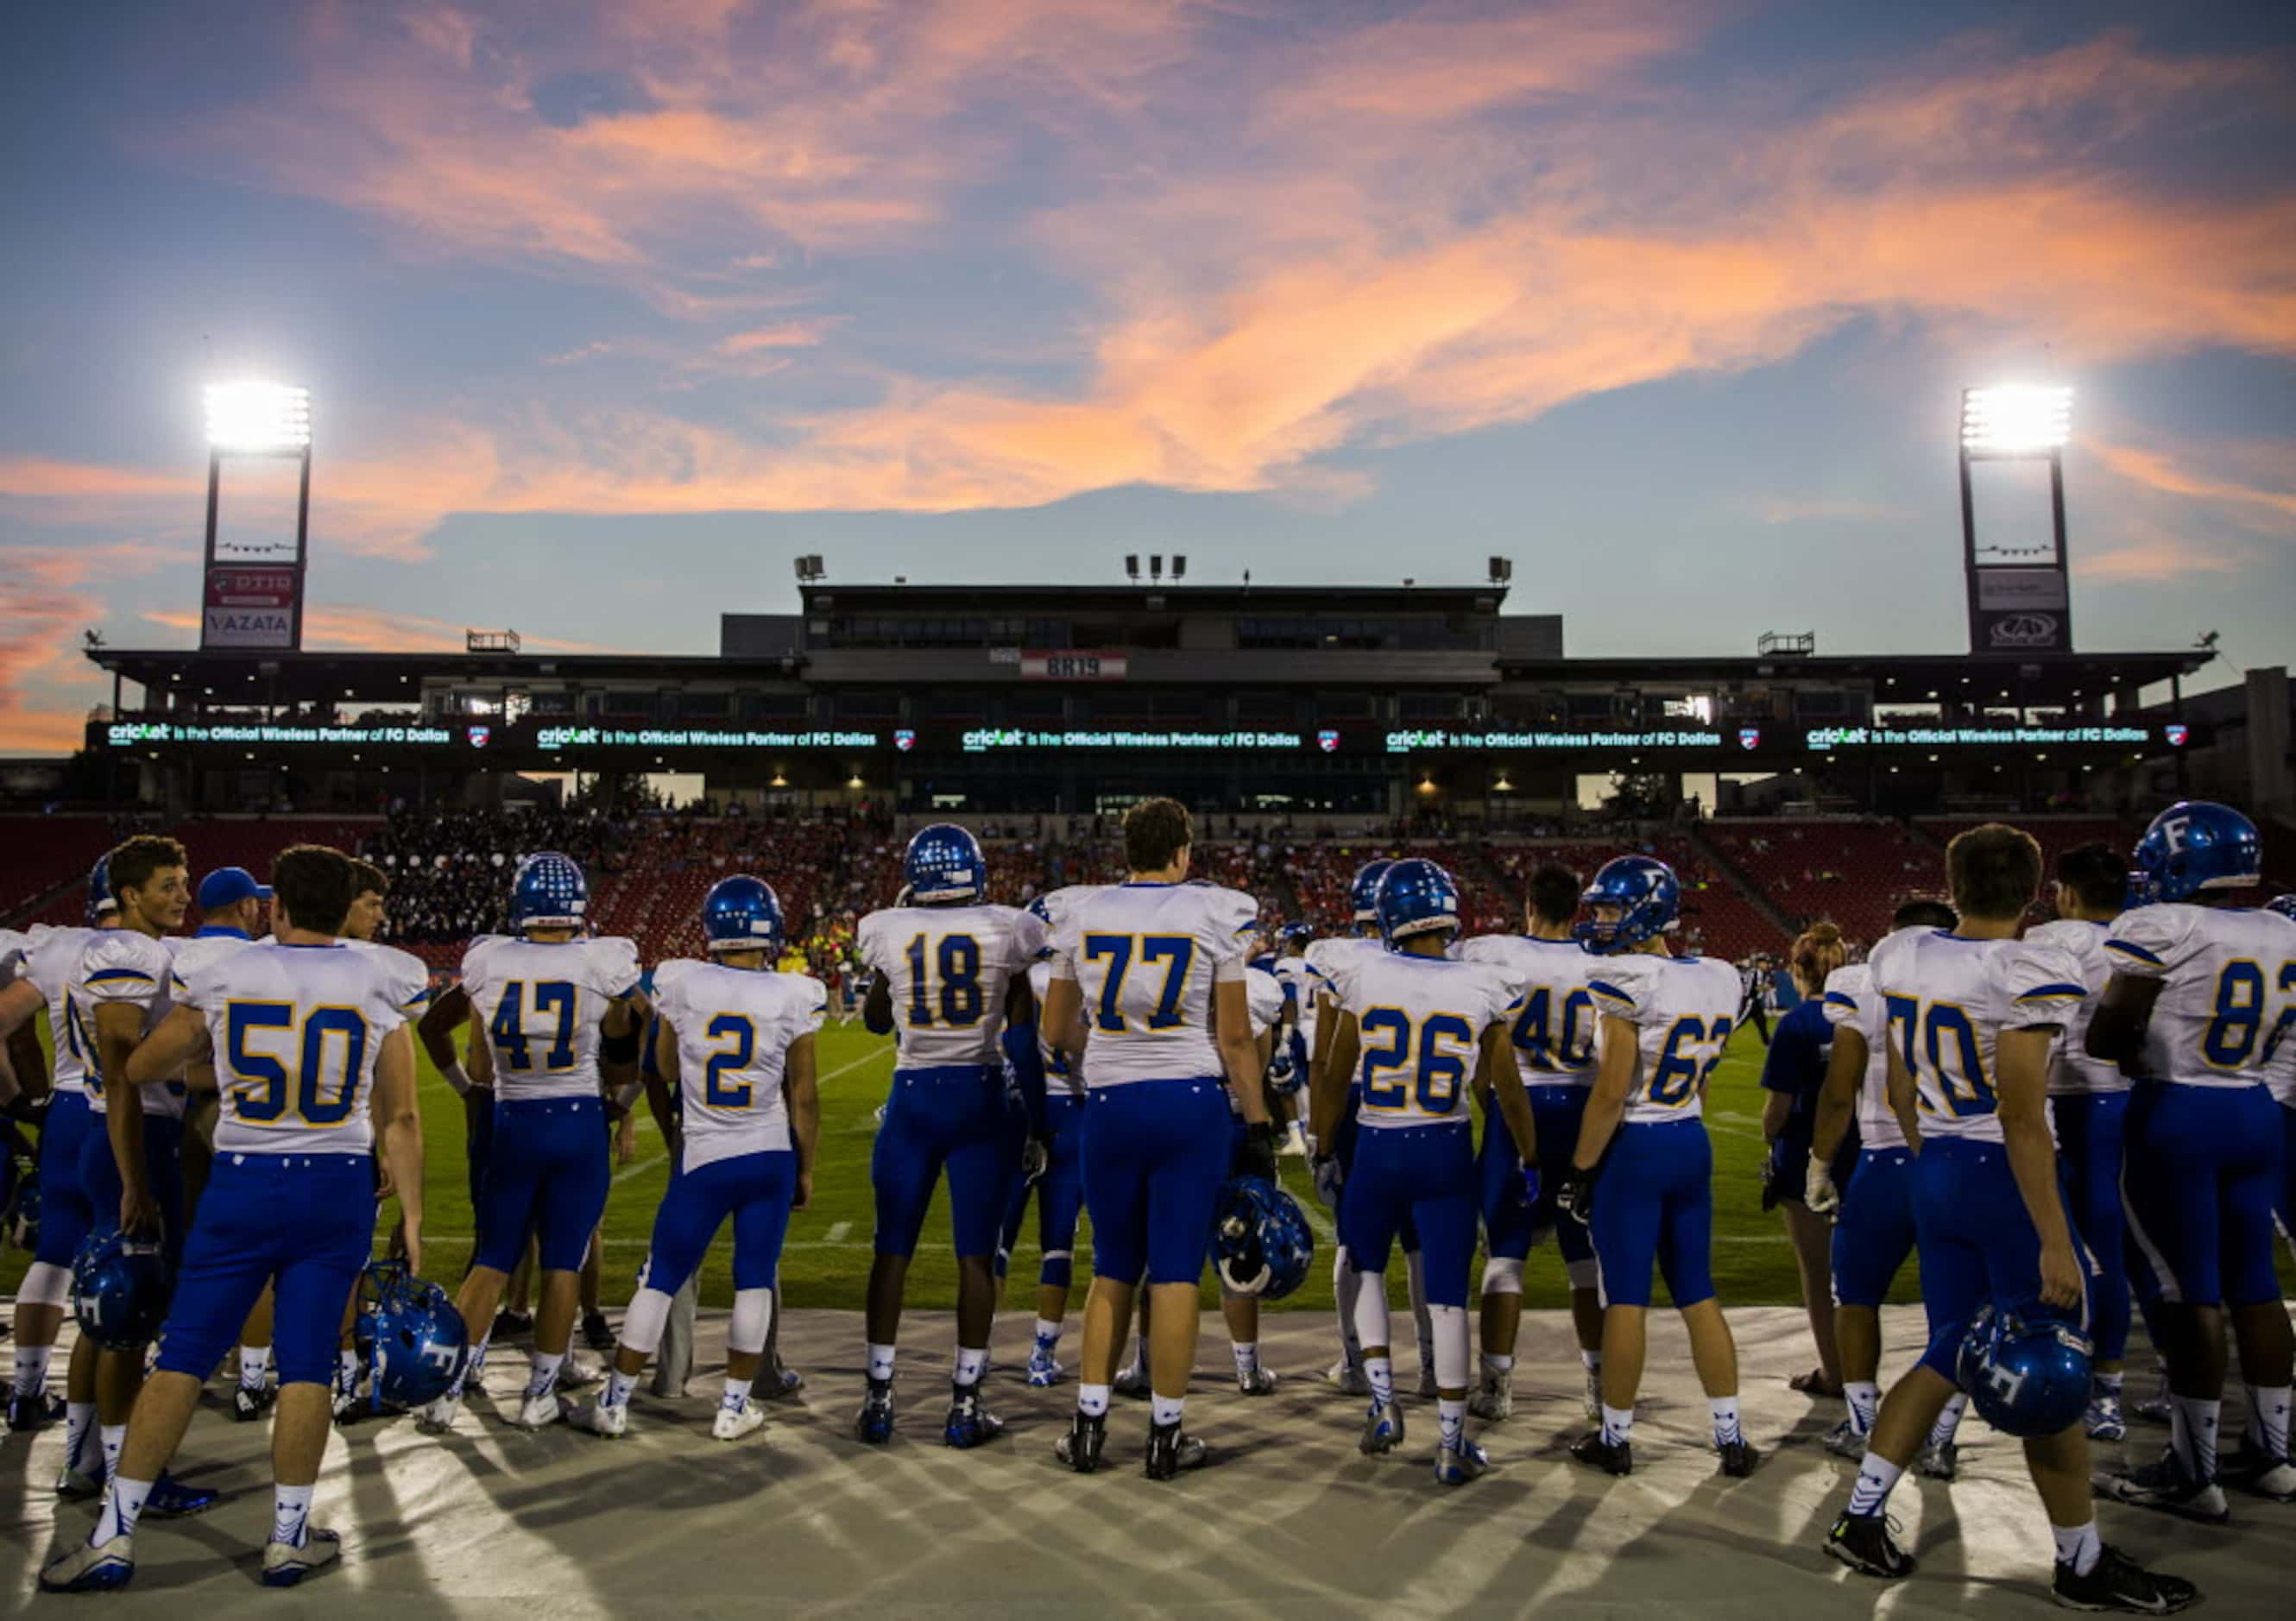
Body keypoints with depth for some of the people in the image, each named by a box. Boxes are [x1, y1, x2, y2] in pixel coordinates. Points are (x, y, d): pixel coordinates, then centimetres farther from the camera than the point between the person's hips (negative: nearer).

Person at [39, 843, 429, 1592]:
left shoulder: (222, 975, -1)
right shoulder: (380, 984, -2)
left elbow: (139, 1071, 13)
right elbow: (399, 1119, -1)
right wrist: (411, 1214, 7)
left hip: (242, 1185, 0)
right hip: (337, 1190, 0)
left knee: (182, 1358, 9)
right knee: (306, 1365, 7)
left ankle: (114, 1535, 15)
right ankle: (290, 1537, 15)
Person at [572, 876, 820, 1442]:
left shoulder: (681, 984, -7)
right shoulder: (793, 997, -9)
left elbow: (666, 1070, 9)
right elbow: (803, 1098, -3)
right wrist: (806, 1169, 8)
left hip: (705, 1158, 0)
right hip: (772, 1156, 0)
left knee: (661, 1279, 11)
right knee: (754, 1282, 11)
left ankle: (614, 1405, 19)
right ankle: (734, 1408, 18)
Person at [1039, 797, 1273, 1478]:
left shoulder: (1083, 916, 4)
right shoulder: (1215, 912, -4)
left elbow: (1057, 1030, 12)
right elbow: (1234, 1037, -3)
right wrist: (1258, 1121, 4)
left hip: (1109, 1104, 2)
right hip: (1190, 1103, -2)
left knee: (1113, 1268, 16)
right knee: (1176, 1271, 6)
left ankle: (1088, 1423, 18)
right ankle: (1166, 1433, 14)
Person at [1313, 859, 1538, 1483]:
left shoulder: (1362, 976, -7)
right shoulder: (1486, 987, -6)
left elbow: (1335, 1079, 0)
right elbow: (1507, 1089, 3)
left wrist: (1323, 1151, 14)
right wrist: (1529, 1160, 17)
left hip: (1376, 1150, 0)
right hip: (1448, 1153, 0)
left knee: (1366, 1269, 24)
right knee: (1448, 1296, 7)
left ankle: (1384, 1406, 17)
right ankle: (1452, 1445, 14)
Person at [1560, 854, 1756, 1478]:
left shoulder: (1628, 982, -19)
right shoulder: (1717, 981, 4)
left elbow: (1611, 1093, -19)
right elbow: (1701, 1083, 11)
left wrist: (1580, 1169, -11)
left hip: (1632, 1149, -7)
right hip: (1692, 1145, 7)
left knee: (1625, 1297, 3)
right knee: (1698, 1294, 15)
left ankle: (1615, 1438, 15)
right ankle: (1731, 1437, 19)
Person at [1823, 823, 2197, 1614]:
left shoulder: (1900, 959, 3)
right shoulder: (2028, 973, -18)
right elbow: (2022, 1120, -20)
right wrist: (2054, 1244, -17)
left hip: (1936, 1174, 7)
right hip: (2007, 1178, -7)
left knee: (1948, 1354, 17)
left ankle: (1860, 1518, 18)